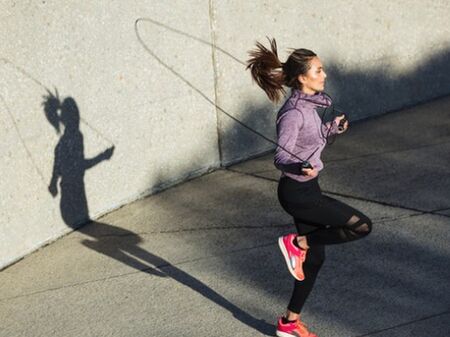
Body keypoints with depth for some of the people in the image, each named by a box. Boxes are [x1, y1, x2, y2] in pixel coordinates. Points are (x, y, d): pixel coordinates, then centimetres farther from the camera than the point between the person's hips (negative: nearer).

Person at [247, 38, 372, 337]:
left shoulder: (310, 104, 7)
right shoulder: (293, 113, -21)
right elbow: (281, 157, -25)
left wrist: (331, 129, 22)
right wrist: (300, 168, -43)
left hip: (307, 189, 9)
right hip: (297, 192, -9)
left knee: (315, 258, 15)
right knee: (362, 226, -10)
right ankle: (296, 243, 2)